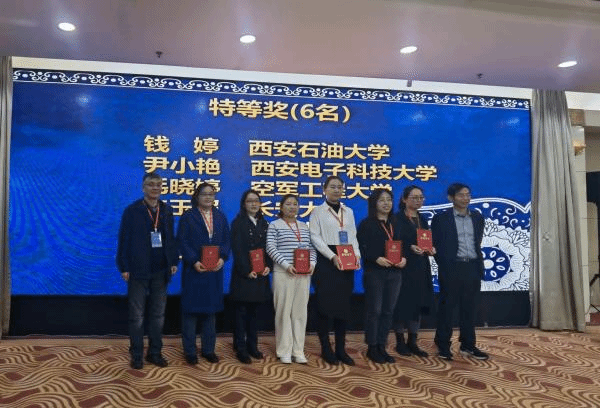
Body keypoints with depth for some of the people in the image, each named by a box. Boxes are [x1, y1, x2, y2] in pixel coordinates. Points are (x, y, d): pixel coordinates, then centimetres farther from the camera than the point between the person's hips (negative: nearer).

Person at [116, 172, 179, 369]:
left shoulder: (167, 210, 7)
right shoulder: (132, 210, -5)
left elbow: (171, 238, 9)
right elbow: (123, 240, -6)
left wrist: (174, 261, 2)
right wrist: (124, 267, -9)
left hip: (161, 271, 4)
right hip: (138, 271, -4)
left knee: (158, 315, 11)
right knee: (137, 316, 6)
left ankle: (155, 353, 23)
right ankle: (136, 355, 18)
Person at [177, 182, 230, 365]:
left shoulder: (220, 217, 11)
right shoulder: (187, 217, 0)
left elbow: (226, 240, 7)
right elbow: (182, 242, -7)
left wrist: (222, 258, -10)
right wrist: (194, 262, -18)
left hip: (214, 270, 4)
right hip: (194, 270, -4)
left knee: (210, 309, 10)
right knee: (191, 310, 2)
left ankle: (208, 349, 21)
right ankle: (189, 351, 12)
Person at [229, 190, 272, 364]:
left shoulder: (264, 223, 12)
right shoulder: (238, 223, -3)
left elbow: (268, 247, 10)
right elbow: (237, 250, -10)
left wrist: (268, 266, -6)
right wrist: (247, 270, -17)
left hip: (260, 274, 5)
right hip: (243, 274, -5)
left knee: (253, 311, 12)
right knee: (241, 312, 1)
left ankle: (252, 346, 21)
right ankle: (240, 348, 8)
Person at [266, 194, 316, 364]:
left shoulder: (304, 227, 16)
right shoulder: (274, 226, 3)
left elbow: (312, 248, 14)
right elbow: (271, 248, -7)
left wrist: (312, 263, -5)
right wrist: (286, 265, -16)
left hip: (304, 274, 4)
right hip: (283, 273, -4)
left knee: (300, 311, 5)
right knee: (284, 311, -1)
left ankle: (298, 350, 13)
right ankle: (284, 351, 9)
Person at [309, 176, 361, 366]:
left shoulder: (349, 212, 16)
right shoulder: (317, 211, 2)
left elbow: (353, 236, 13)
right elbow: (315, 237, -7)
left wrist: (356, 254, -5)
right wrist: (332, 256, -18)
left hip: (346, 262, 4)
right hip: (326, 261, -4)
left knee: (344, 305, 5)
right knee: (325, 304, -2)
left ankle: (341, 349, 14)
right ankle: (326, 348, 9)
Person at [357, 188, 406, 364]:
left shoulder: (396, 224, 15)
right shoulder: (366, 224, -1)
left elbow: (404, 245, 15)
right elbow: (361, 248, -8)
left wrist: (404, 258, -5)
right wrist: (377, 259, -22)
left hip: (395, 272, 5)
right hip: (374, 272, -5)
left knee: (388, 311, 8)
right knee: (374, 311, 0)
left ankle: (381, 347, 18)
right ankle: (372, 348, 11)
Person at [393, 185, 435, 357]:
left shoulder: (422, 220, 15)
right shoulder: (397, 219, -5)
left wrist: (431, 249, -6)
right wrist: (410, 248, -25)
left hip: (421, 268, 6)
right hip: (404, 267, -6)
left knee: (418, 304, 7)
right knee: (402, 304, -1)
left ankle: (412, 342, 17)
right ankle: (400, 342, 11)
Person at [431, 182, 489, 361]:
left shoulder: (477, 217, 10)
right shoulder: (441, 218, -5)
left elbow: (478, 242, 18)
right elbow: (435, 245, -2)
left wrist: (479, 264, 13)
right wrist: (443, 265, -3)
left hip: (473, 267, 5)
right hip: (451, 268, -4)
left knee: (469, 308, 10)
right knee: (447, 307, 3)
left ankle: (468, 345, 21)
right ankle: (443, 345, 13)